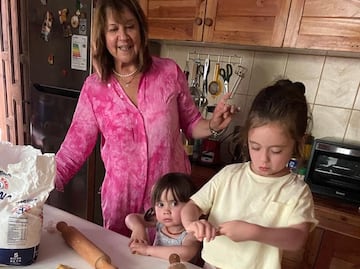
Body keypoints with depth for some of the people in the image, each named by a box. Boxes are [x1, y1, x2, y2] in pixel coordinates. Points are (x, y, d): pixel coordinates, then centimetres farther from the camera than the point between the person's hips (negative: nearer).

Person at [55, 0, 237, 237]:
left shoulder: (169, 72, -8)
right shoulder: (94, 87, -5)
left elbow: (191, 124, 2)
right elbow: (75, 147, -2)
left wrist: (213, 125, -17)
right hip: (121, 197, 1)